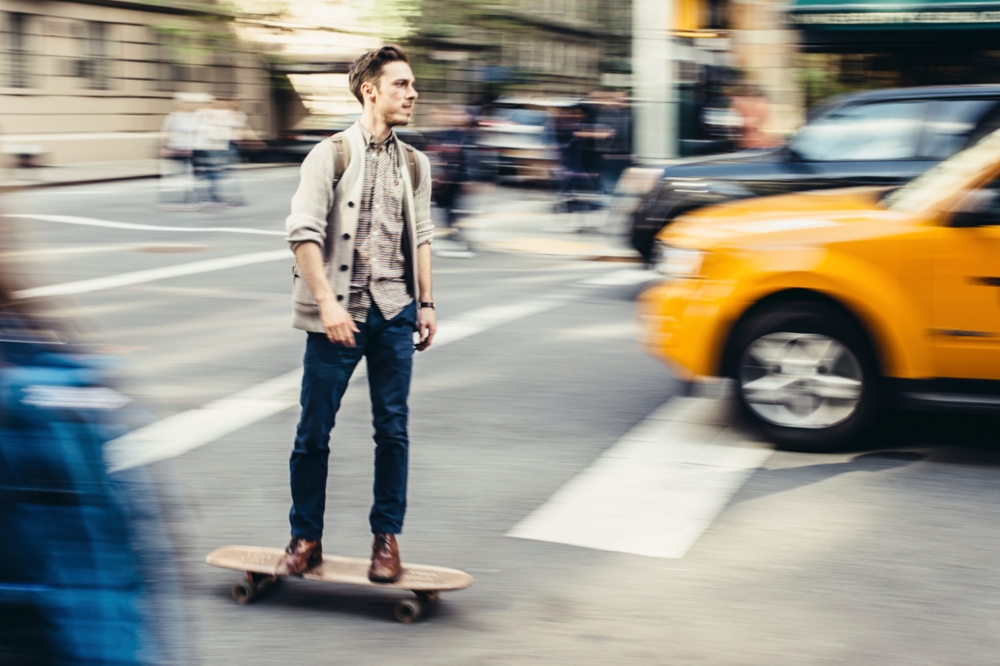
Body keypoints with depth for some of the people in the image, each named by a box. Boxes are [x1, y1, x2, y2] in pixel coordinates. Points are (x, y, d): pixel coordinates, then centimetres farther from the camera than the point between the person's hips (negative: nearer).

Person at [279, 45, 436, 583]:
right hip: (339, 313, -4)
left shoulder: (414, 164, 11)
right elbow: (303, 232, -10)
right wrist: (327, 303, -17)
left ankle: (386, 538, 14)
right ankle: (306, 539, 15)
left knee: (392, 428, 4)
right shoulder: (331, 154, -4)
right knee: (314, 429, 2)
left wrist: (426, 303, 11)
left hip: (394, 312, 4)